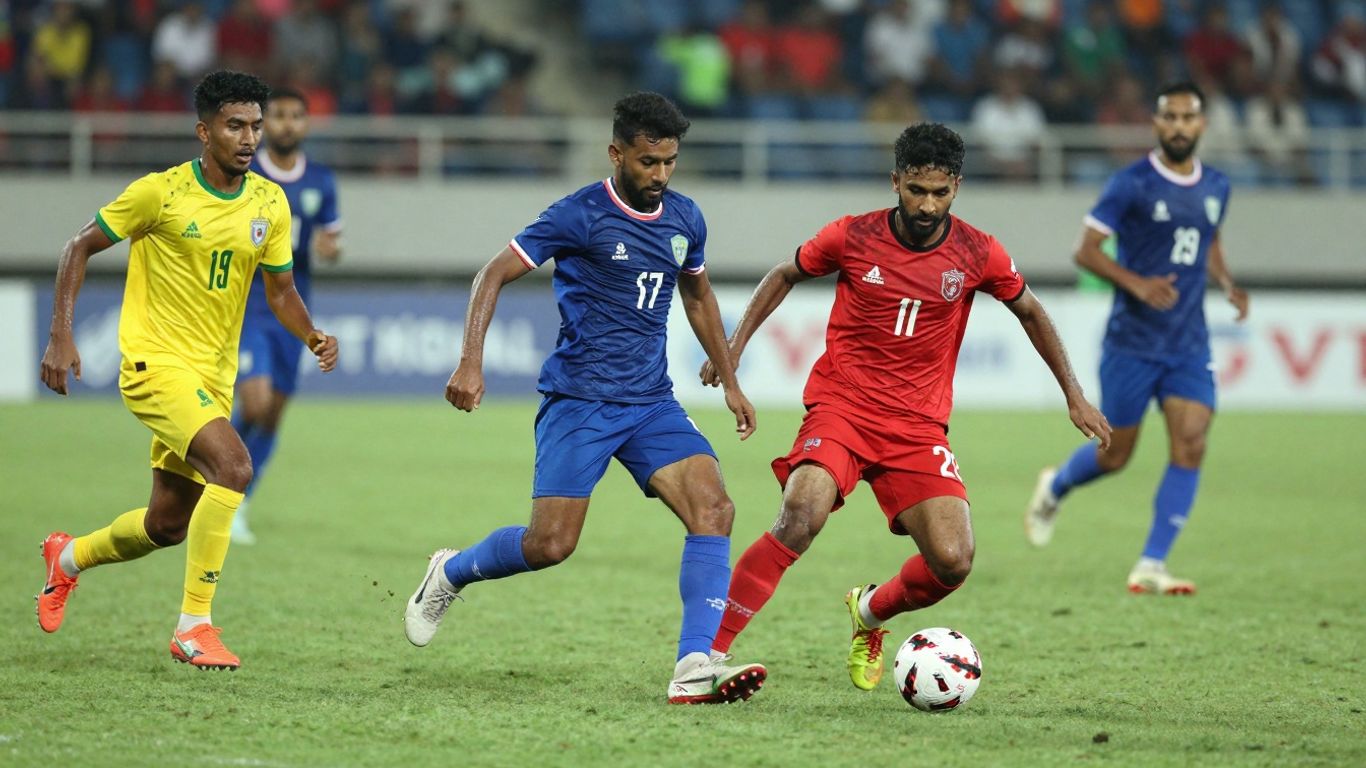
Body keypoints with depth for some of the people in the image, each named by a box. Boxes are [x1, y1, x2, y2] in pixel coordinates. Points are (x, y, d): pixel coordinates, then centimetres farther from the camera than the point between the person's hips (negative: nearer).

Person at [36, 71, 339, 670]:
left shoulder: (269, 204, 3)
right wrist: (61, 336, -10)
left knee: (168, 525, 14)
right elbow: (81, 247, -2)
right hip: (156, 364, -7)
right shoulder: (161, 192, -11)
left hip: (214, 376, 7)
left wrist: (315, 338, -8)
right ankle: (194, 625, -22)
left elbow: (280, 290, 12)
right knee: (233, 465, -28)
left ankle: (68, 557, 44)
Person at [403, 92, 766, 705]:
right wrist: (471, 362, -18)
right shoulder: (581, 216, -9)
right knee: (551, 544, -11)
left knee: (713, 507, -17)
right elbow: (494, 275, -7)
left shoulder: (684, 219, 9)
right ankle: (450, 573, 21)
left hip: (652, 402, 5)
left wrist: (730, 383, 27)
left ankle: (695, 666, -23)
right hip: (577, 401, -5)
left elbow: (698, 296, 27)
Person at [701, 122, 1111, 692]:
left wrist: (1074, 396, 15)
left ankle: (869, 614, 22)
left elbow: (1029, 312, 15)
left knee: (952, 562, -13)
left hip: (918, 425, 2)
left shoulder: (977, 254, -2)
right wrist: (736, 344, 5)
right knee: (801, 515, -30)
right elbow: (785, 276, 14)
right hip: (840, 406, -2)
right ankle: (711, 651, -25)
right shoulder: (852, 237, -6)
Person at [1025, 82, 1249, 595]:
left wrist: (1227, 283, 6)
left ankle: (1151, 567, -8)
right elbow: (1086, 249, -10)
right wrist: (1137, 283, -24)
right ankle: (1054, 487, 39)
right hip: (1132, 342, -4)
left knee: (1191, 446, -12)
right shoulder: (1132, 184, -9)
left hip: (1189, 345, 4)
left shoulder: (1216, 187, 8)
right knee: (1115, 455, 4)